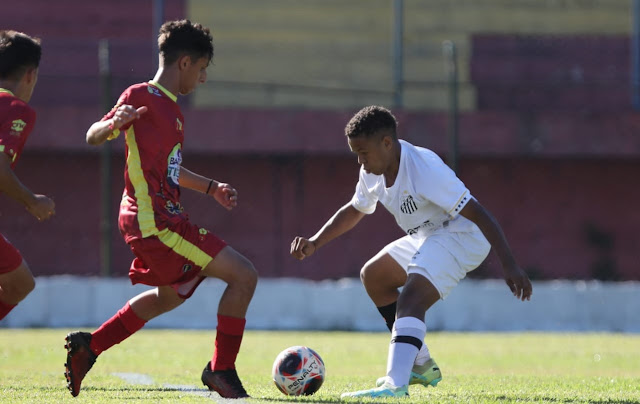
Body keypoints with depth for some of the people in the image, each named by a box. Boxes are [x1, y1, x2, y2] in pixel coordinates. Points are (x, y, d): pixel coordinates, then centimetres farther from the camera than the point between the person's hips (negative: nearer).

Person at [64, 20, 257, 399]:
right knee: (244, 275, -11)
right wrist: (114, 122, -35)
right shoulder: (142, 97, -10)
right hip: (154, 221, -10)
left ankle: (88, 346, 33)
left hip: (164, 219, 10)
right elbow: (94, 137, -13)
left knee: (169, 296, 30)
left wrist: (211, 187, 33)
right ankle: (222, 369, -3)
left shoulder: (171, 108, 18)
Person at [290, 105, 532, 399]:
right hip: (427, 238, 11)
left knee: (410, 298, -30)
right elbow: (354, 211, 21)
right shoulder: (373, 173, 0)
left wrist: (509, 265, -37)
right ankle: (421, 366, 28)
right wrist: (314, 243, 8)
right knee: (373, 277, 24)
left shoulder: (424, 169, -29)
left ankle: (396, 385, -47)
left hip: (461, 236, -11)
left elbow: (477, 214, -31)